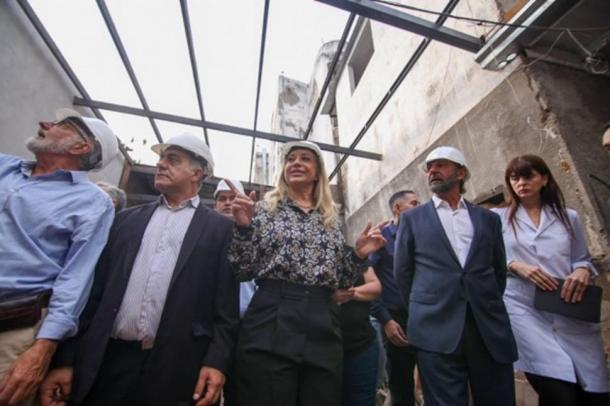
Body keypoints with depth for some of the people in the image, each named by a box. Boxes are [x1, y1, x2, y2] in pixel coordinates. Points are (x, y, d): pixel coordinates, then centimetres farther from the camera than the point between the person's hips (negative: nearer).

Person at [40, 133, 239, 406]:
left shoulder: (220, 228, -2)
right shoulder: (127, 218, 10)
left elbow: (226, 304, -6)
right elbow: (95, 288, 7)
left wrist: (217, 361, -12)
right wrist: (66, 358, 5)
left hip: (175, 369, -3)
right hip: (108, 360, 4)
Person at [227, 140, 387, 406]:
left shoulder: (330, 220, 12)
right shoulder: (264, 210, 4)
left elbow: (341, 280, 14)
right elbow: (243, 272, -1)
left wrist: (359, 254, -2)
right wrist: (243, 226, -13)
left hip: (323, 329, 4)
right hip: (271, 324, -3)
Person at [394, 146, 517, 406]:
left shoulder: (488, 218, 13)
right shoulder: (411, 218, 6)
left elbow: (499, 270, 16)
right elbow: (402, 272, 6)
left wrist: (489, 307, 10)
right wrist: (422, 313, 7)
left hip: (490, 328, 3)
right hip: (436, 329, -2)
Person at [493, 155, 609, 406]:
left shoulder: (568, 217, 13)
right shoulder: (498, 218, 4)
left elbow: (582, 259, 17)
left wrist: (583, 271, -5)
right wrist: (515, 265, -13)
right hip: (524, 311, -3)